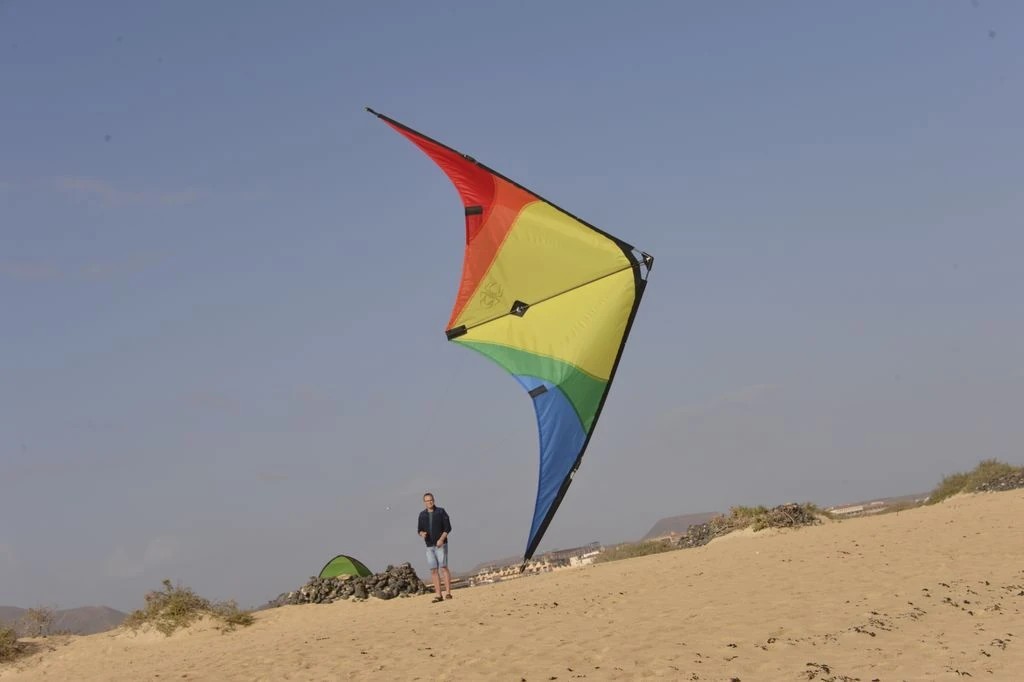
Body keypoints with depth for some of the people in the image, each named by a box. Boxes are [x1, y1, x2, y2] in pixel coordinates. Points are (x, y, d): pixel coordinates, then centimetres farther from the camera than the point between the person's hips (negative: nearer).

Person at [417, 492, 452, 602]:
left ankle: (448, 593, -14)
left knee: (443, 567, -12)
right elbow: (419, 529, 13)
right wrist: (422, 534, -11)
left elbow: (448, 527, -6)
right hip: (429, 546, 4)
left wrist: (441, 539, -18)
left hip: (441, 545, -4)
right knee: (434, 570, 0)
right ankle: (438, 595, 0)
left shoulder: (441, 511, -2)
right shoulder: (422, 514, 9)